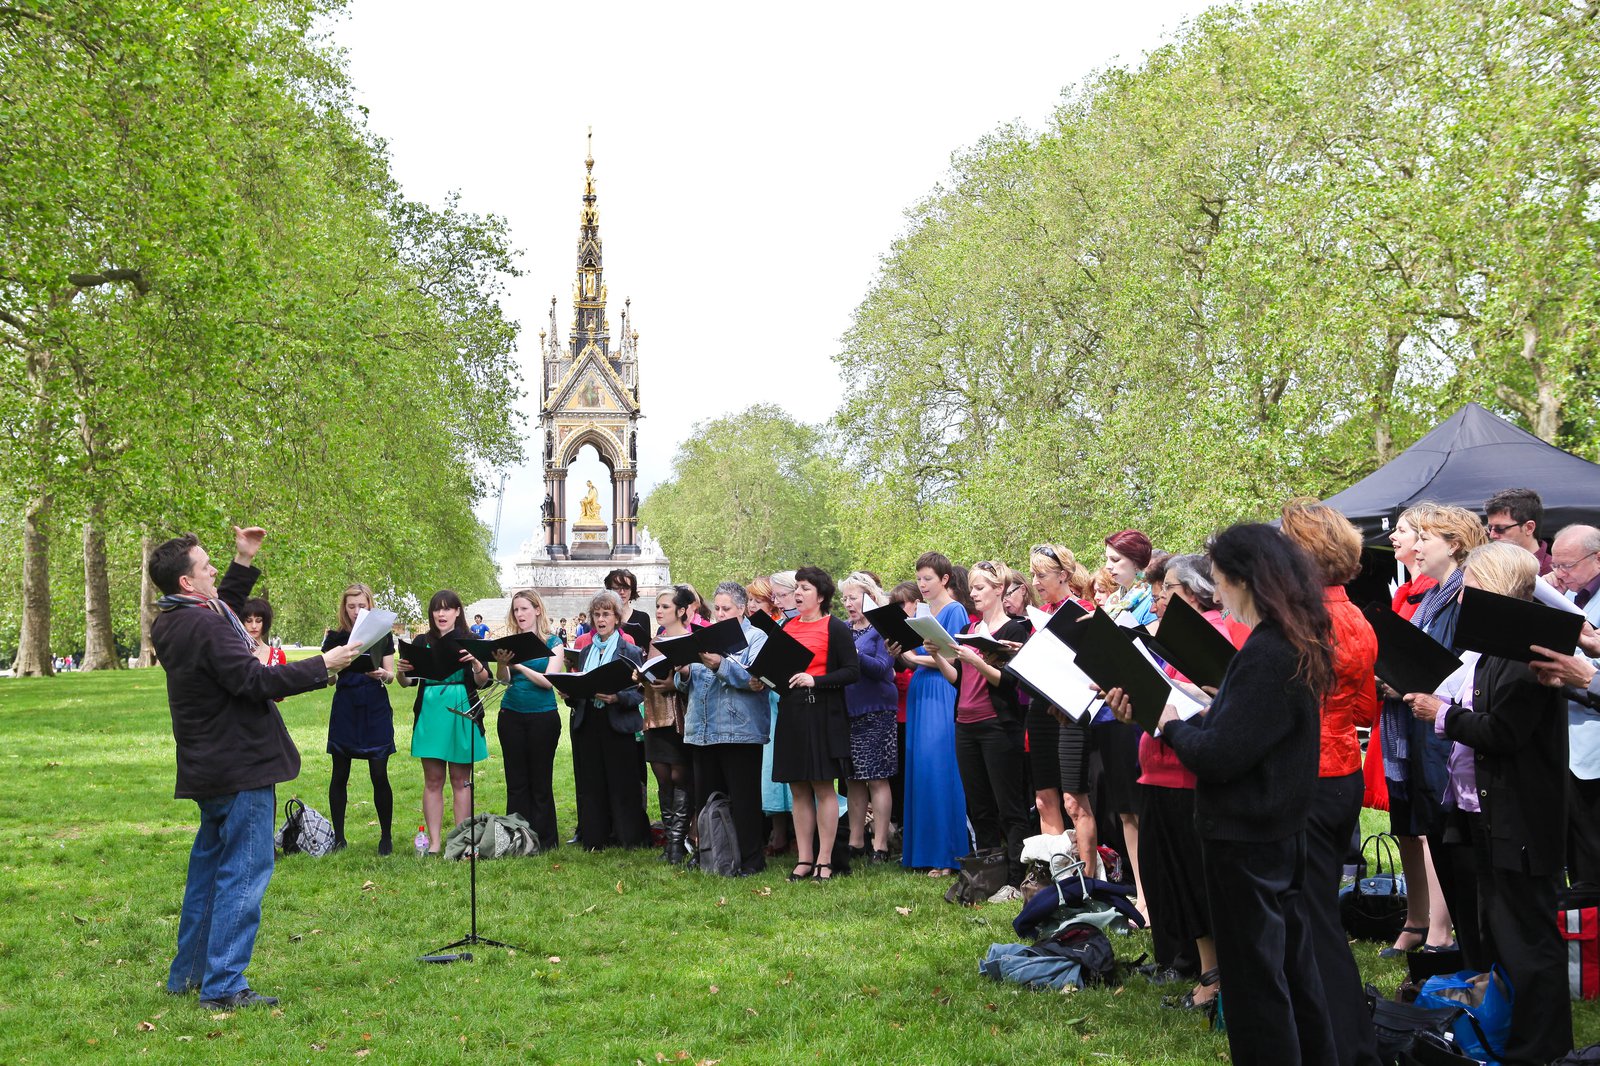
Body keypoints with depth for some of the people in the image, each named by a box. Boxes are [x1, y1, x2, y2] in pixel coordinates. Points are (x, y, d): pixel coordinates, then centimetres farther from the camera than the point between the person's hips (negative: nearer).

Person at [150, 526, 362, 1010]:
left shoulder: (172, 623, 9)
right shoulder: (204, 627, -22)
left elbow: (222, 609, 29)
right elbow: (254, 680, -25)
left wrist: (244, 562, 23)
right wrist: (322, 665, -18)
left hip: (208, 768, 10)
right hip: (240, 766, -10)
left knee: (209, 866, 19)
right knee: (244, 872, -6)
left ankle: (187, 973, 28)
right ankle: (223, 985, -4)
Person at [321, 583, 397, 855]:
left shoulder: (382, 634, 3)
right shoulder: (336, 636, 3)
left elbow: (391, 675, 3)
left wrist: (383, 674, -20)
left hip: (376, 709, -1)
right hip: (345, 707, 1)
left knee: (379, 775, -3)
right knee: (339, 775, 4)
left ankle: (386, 836, 8)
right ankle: (338, 837, 15)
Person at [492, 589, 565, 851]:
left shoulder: (552, 642, -1)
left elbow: (548, 680, -12)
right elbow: (504, 680, -3)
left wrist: (517, 664, -21)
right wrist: (501, 663, -24)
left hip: (542, 717, -3)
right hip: (511, 716, 3)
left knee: (540, 782, 2)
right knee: (515, 781, 6)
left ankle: (544, 839, 9)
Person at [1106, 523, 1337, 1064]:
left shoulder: (1264, 654, -24)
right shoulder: (1293, 644, 7)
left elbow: (1219, 756, -26)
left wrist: (1172, 724, -8)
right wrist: (1154, 712, 7)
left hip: (1243, 841, -10)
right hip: (1281, 831, 10)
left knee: (1254, 979, 1)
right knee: (1293, 964, 20)